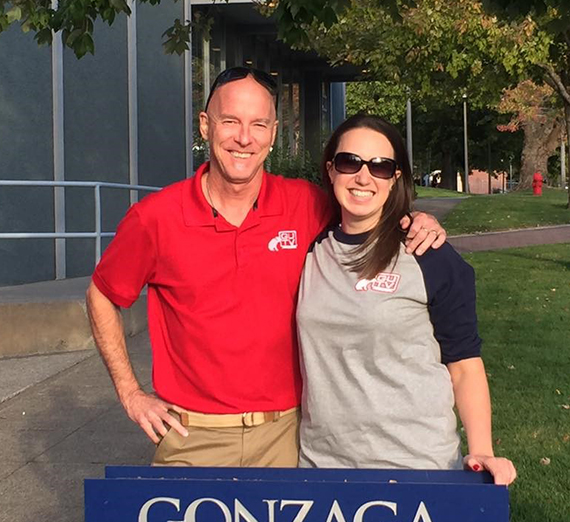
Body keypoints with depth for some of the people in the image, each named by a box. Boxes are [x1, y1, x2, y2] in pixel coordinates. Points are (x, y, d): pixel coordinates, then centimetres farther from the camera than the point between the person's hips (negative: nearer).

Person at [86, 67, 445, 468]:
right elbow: (101, 296, 7)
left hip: (284, 434, 1)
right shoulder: (156, 217, -7)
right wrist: (130, 393, 3)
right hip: (192, 437, -1)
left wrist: (417, 225, -8)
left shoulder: (306, 205, -5)